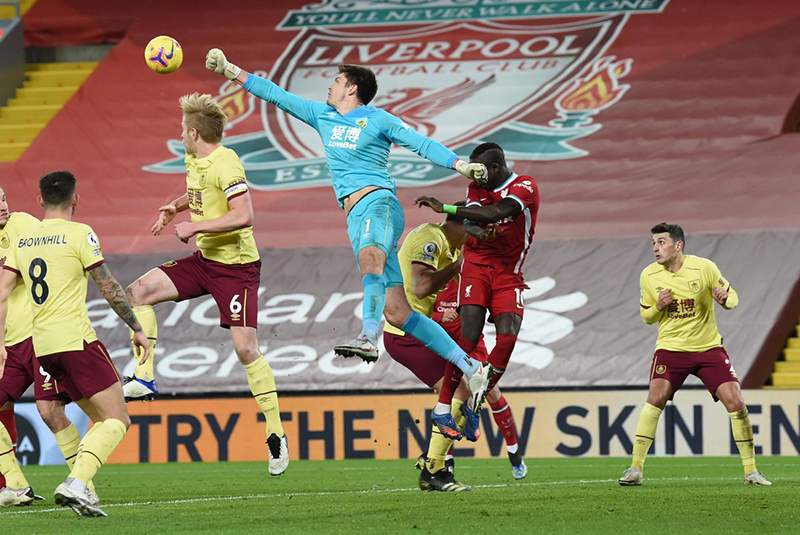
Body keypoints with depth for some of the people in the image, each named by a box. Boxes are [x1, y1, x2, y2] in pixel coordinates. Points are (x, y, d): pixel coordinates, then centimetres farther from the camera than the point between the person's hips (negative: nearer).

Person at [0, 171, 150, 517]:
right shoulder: (79, 234, -5)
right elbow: (109, 287, -4)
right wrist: (137, 329, 4)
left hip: (42, 345, 7)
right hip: (75, 339, -7)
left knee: (102, 419, 17)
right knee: (118, 420, -5)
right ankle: (75, 484, -24)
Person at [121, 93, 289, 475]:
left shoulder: (225, 165, -20)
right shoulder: (193, 160, 8)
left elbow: (243, 216, -30)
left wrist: (194, 226, -23)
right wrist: (176, 207, 16)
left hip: (236, 266, -9)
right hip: (204, 260, 9)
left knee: (245, 348, -13)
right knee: (138, 292, -3)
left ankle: (276, 434, -5)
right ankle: (144, 379, 0)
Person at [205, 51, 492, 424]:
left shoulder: (378, 120, 4)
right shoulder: (322, 116, 22)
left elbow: (422, 144, -2)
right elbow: (276, 95, 24)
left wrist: (460, 165, -16)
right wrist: (230, 71, 23)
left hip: (378, 201, -6)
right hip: (356, 216, 6)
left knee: (370, 254, -41)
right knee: (396, 312, -2)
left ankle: (368, 337, -62)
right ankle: (470, 369, 1)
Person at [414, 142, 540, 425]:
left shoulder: (526, 187, -6)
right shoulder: (477, 187, 11)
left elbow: (495, 213, -22)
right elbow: (470, 224, -5)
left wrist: (445, 208, -23)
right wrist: (479, 233, -31)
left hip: (508, 273, -1)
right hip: (477, 266, 1)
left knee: (507, 338, -17)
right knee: (470, 335, -16)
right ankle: (443, 407, -15)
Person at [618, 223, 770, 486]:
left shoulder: (704, 267, -8)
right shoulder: (649, 275, -2)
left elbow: (733, 297, 1)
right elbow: (647, 316, 10)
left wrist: (725, 299, -24)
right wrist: (658, 306, -13)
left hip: (708, 346, 0)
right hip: (670, 347, 0)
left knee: (735, 402, -9)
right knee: (656, 397, -21)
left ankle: (751, 470, 3)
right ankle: (635, 469, -15)